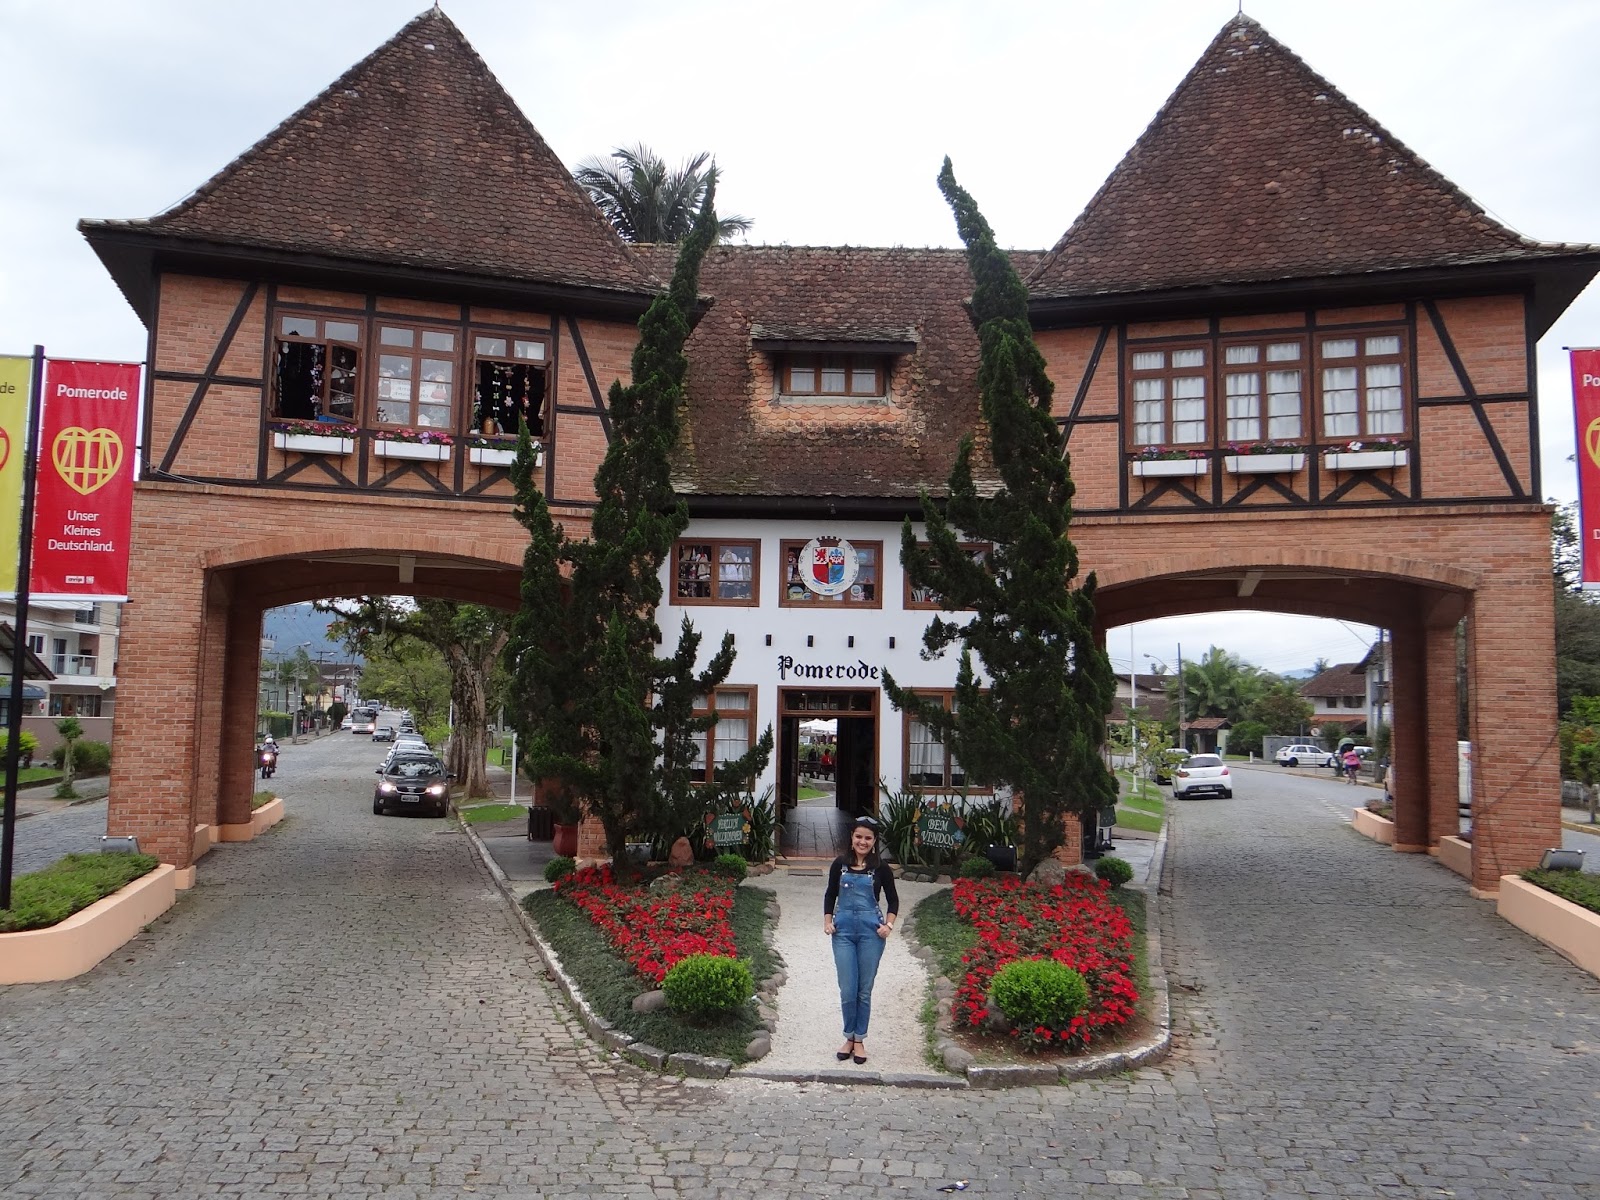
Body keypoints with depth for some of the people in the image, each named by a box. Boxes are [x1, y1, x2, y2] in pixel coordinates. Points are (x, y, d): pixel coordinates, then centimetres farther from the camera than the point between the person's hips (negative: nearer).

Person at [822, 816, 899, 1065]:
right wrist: (827, 921, 1)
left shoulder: (881, 867, -1)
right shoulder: (840, 864, 2)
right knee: (847, 989, 1)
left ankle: (859, 1040, 19)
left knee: (864, 990, 6)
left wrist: (888, 925, -5)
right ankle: (849, 1037, 19)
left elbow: (893, 899, 7)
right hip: (843, 930, 1)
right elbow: (830, 895, 12)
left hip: (870, 931, -1)